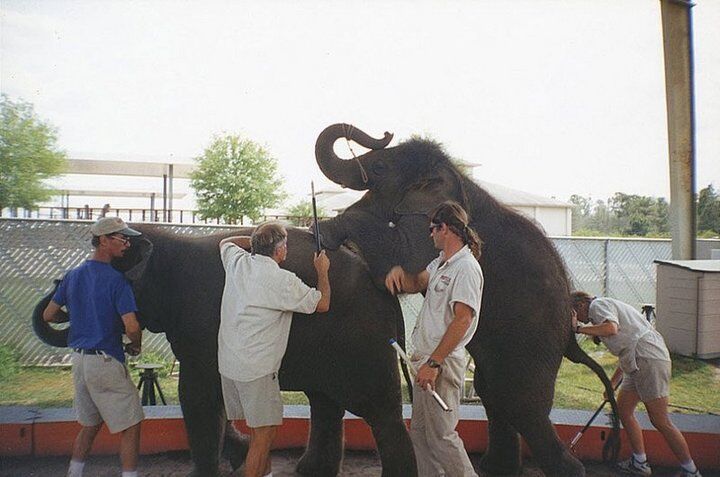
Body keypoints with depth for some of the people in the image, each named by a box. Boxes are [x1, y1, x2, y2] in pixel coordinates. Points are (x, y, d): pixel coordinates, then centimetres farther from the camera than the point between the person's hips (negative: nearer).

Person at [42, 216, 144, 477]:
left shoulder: (72, 276, 6)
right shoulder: (116, 280, -16)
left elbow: (48, 315, 14)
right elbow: (132, 327, -22)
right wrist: (135, 346, -2)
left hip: (79, 359, 8)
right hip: (106, 361, -8)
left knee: (90, 424, 22)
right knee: (130, 427, 3)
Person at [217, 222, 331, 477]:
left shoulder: (237, 263, 1)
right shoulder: (283, 281, -16)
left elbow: (225, 242, 26)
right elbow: (322, 304, -3)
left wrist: (257, 239, 24)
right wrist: (322, 271, 10)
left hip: (228, 363, 8)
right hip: (256, 369, -8)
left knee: (260, 427, 19)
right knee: (264, 433, 2)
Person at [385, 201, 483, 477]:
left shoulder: (466, 267, -16)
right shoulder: (441, 262, 15)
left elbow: (462, 319, -23)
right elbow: (416, 284, 25)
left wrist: (433, 363, -25)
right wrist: (399, 271, 2)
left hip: (443, 362, -10)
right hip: (426, 360, 10)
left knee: (441, 436, -3)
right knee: (419, 432, 16)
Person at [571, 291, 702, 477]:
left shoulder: (597, 304, -4)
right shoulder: (609, 306, 26)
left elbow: (611, 329, -27)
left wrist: (578, 328, -18)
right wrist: (613, 382, 31)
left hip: (649, 360, -11)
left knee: (660, 422, -5)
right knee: (623, 409, 14)